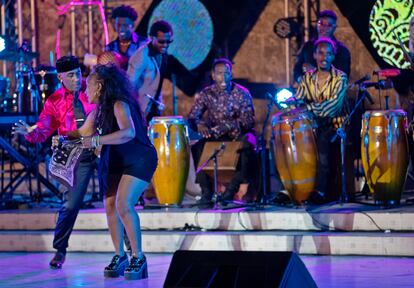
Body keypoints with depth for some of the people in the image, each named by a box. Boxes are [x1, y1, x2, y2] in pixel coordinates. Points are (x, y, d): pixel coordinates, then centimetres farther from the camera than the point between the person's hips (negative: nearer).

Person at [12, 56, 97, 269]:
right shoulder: (55, 101, 3)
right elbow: (42, 132, 0)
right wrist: (29, 132, -20)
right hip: (77, 156, 0)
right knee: (70, 204, -3)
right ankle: (59, 251, 11)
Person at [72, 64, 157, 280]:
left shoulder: (119, 104, -21)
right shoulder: (100, 108, 5)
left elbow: (129, 132, -38)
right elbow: (83, 132, 16)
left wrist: (96, 141, -39)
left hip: (139, 160, -9)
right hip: (117, 162, 9)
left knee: (123, 205, -21)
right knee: (110, 206, 1)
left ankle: (138, 258, -14)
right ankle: (119, 256, 10)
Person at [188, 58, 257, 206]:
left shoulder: (242, 93, -7)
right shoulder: (206, 94, 0)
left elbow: (248, 121, -16)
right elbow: (192, 117, -6)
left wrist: (227, 125, -32)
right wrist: (199, 124, -31)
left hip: (238, 135, -2)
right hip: (215, 137, 2)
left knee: (248, 144, -35)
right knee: (196, 147, -27)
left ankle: (231, 190, -25)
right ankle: (206, 190, -17)